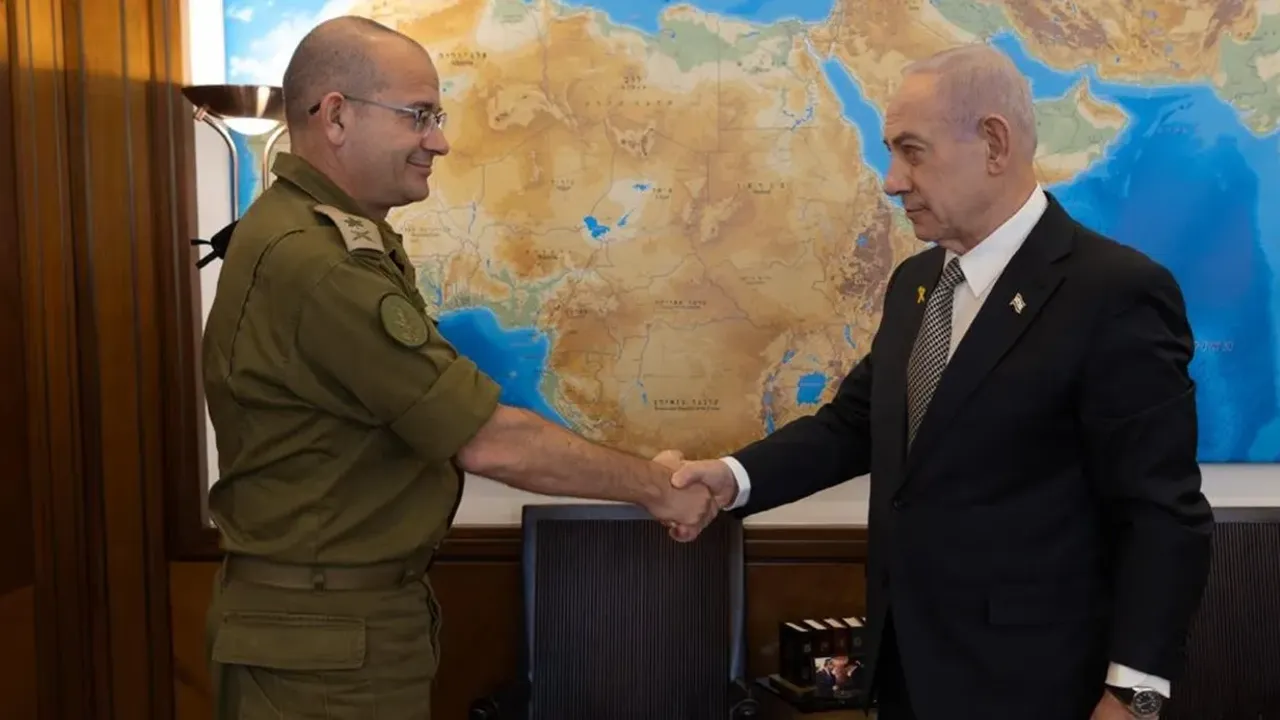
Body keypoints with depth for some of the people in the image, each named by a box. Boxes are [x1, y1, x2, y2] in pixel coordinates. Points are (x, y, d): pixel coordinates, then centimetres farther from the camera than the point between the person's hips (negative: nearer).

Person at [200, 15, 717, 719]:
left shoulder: (335, 234, 10)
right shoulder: (315, 263, -26)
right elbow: (490, 443, -25)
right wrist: (655, 487, -14)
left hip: (356, 608, 10)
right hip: (328, 633, -10)